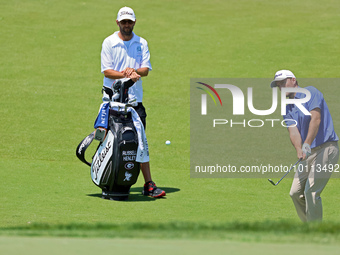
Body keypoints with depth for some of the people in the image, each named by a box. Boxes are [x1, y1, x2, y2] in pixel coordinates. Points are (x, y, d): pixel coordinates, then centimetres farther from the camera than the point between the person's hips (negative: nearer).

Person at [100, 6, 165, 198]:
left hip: (135, 99, 2)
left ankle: (149, 185, -4)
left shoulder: (141, 43, 11)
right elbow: (106, 71, -5)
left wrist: (134, 71, -19)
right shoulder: (109, 43, 3)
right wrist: (125, 74, -21)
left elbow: (146, 69, 3)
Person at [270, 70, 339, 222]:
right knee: (296, 193, 6)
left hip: (326, 148, -8)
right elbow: (293, 131, -3)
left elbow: (316, 119, -20)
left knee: (311, 191, -17)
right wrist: (299, 150, -24)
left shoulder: (310, 92, -6)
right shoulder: (288, 108, 14)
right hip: (309, 153, 8)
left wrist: (307, 144, -32)